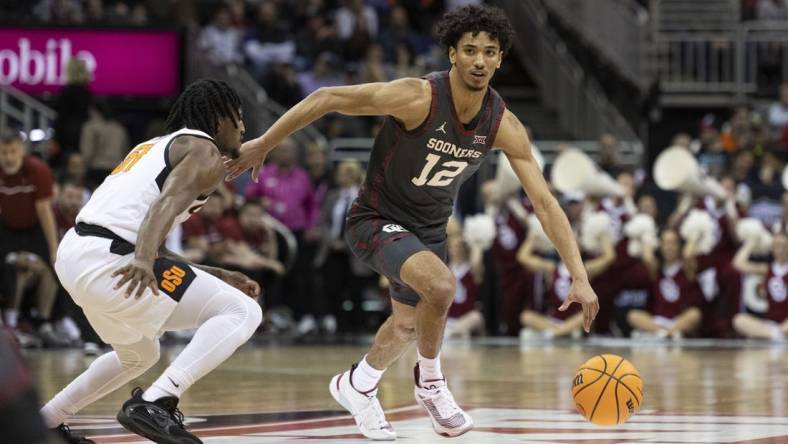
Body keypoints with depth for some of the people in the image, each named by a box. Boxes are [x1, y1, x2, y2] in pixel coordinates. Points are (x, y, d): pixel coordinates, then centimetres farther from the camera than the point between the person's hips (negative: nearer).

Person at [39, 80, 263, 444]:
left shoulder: (158, 146, 29)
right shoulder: (205, 153, 2)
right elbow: (168, 203, -19)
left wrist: (215, 276, 32)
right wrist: (145, 260, -35)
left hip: (73, 253, 10)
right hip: (107, 261, -10)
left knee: (138, 355, 33)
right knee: (242, 313, -9)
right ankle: (155, 403, -22)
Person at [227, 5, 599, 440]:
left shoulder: (503, 125, -14)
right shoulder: (418, 98, -29)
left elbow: (544, 202, -11)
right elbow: (326, 98, -21)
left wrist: (580, 277, -16)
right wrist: (263, 144, -17)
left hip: (429, 228, 6)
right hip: (377, 220, -6)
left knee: (407, 324, 22)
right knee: (440, 285, -31)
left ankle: (357, 386, 51)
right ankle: (430, 381, -5)